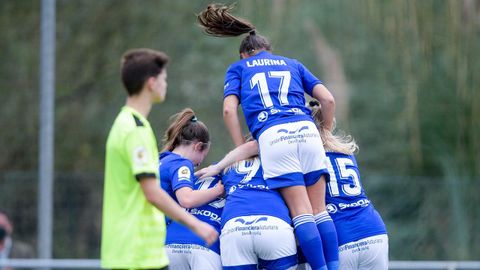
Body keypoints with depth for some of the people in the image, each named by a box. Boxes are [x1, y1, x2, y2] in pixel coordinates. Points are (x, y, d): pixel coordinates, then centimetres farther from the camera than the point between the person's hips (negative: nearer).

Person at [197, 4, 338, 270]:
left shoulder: (237, 68, 24)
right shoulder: (292, 64, 29)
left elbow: (229, 109, 7)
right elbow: (328, 100, 17)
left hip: (272, 137, -2)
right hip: (306, 129, 2)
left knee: (301, 213, -5)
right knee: (319, 210, 5)